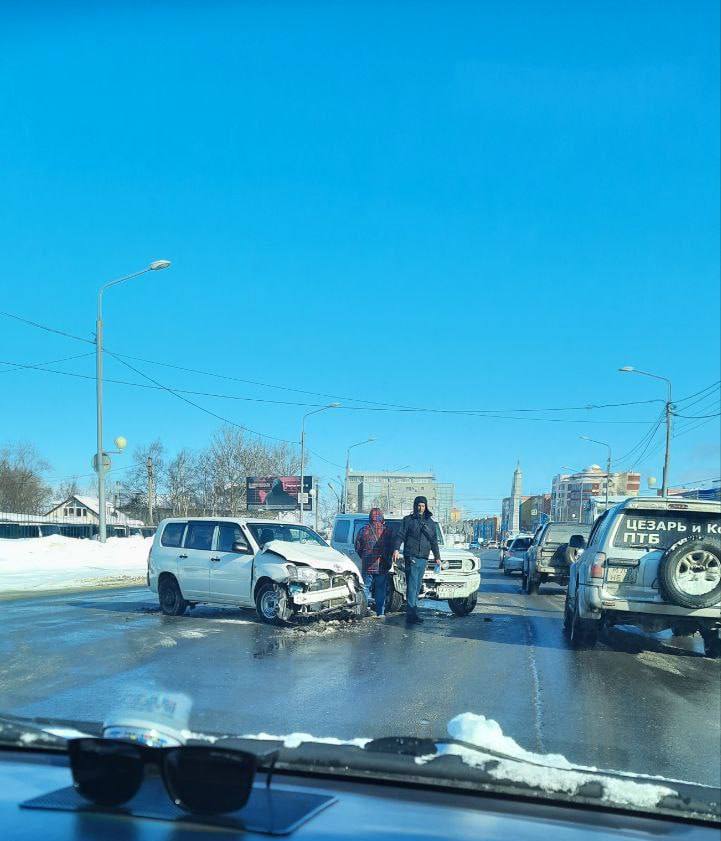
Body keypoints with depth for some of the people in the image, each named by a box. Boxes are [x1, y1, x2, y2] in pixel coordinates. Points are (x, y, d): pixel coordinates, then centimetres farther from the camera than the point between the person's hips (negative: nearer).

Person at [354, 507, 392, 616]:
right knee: (381, 589, 8)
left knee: (366, 588, 9)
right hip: (382, 566, 1)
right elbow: (391, 548, 3)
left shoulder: (364, 530, -4)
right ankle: (381, 612, 6)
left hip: (367, 566, -1)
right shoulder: (387, 531, -2)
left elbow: (357, 548, 2)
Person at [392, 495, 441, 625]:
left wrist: (437, 556, 22)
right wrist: (396, 549, -18)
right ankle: (411, 615, -15)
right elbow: (400, 536, -3)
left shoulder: (430, 522, 16)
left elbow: (434, 540, 23)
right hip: (411, 557, -5)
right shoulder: (408, 520, 4)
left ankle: (413, 613, 14)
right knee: (412, 586, -11)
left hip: (423, 558, 5)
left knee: (417, 586, 8)